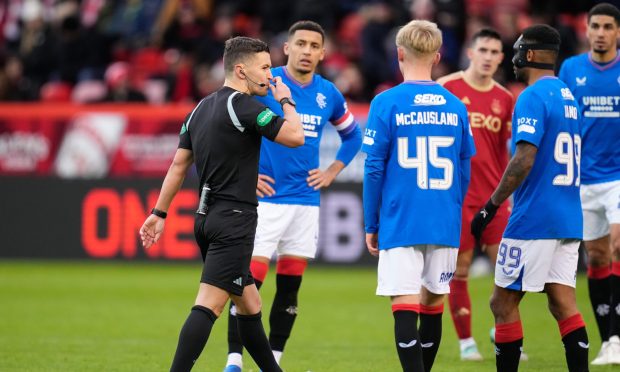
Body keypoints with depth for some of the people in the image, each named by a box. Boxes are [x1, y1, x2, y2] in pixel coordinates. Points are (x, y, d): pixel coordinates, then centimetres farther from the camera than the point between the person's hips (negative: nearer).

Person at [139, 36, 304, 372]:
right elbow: (295, 137, -13)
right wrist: (285, 101, 4)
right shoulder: (242, 105, -12)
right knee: (208, 306, -14)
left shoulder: (201, 109, 14)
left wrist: (159, 213, 19)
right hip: (234, 221, -9)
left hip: (207, 218, 9)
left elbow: (179, 164, 16)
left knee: (249, 304, 17)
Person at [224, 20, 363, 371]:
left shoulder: (328, 94, 7)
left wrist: (332, 172, 12)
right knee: (250, 281, -11)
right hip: (266, 197, -5)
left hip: (306, 201, 5)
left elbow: (352, 134, 24)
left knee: (290, 287, 7)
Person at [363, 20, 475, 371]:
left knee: (405, 308, -5)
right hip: (445, 224, 4)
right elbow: (464, 170, 10)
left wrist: (371, 225, 4)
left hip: (400, 224, -4)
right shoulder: (455, 106, 4)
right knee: (433, 305, 15)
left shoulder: (386, 103, -6)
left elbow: (374, 169, -5)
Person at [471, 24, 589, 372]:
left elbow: (524, 159, -21)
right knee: (564, 304, 5)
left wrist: (492, 205, -17)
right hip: (569, 220, 8)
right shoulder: (568, 96, 15)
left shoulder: (533, 97, -12)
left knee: (503, 302, 1)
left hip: (533, 222, -8)